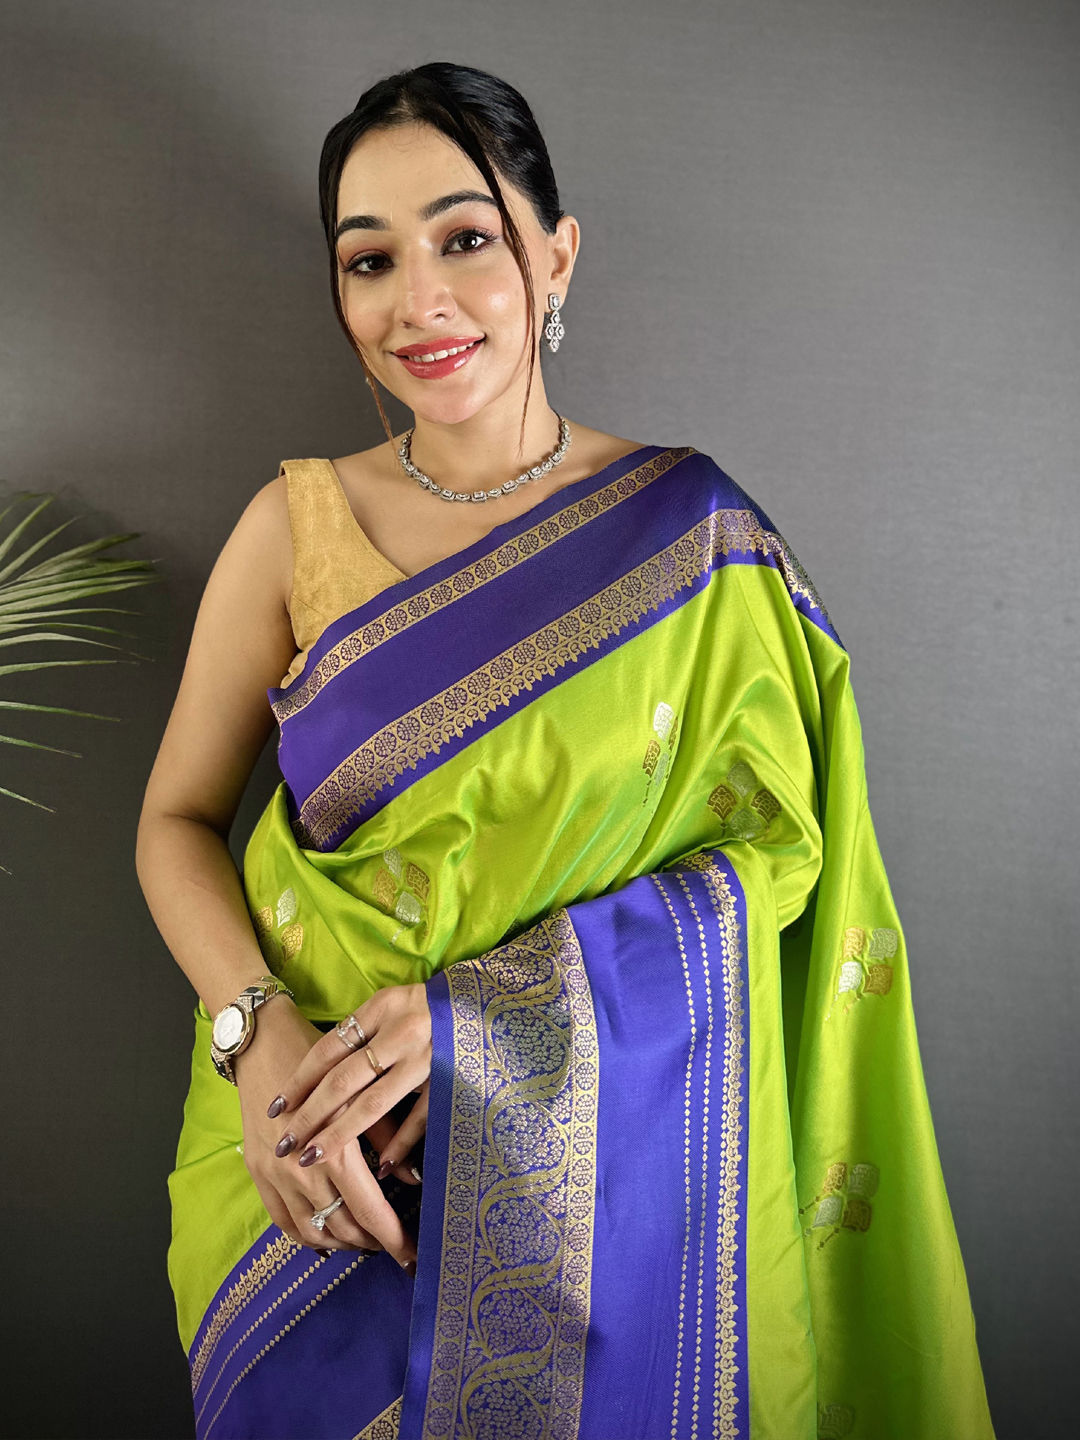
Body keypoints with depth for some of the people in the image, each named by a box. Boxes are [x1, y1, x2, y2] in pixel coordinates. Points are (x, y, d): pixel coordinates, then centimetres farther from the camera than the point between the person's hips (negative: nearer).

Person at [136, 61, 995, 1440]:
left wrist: (475, 1011, -19)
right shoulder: (297, 525, -3)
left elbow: (775, 845, -9)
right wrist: (259, 1033, -18)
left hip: (598, 1139, -1)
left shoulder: (689, 530, -6)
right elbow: (178, 819, 1)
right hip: (314, 1133, 1)